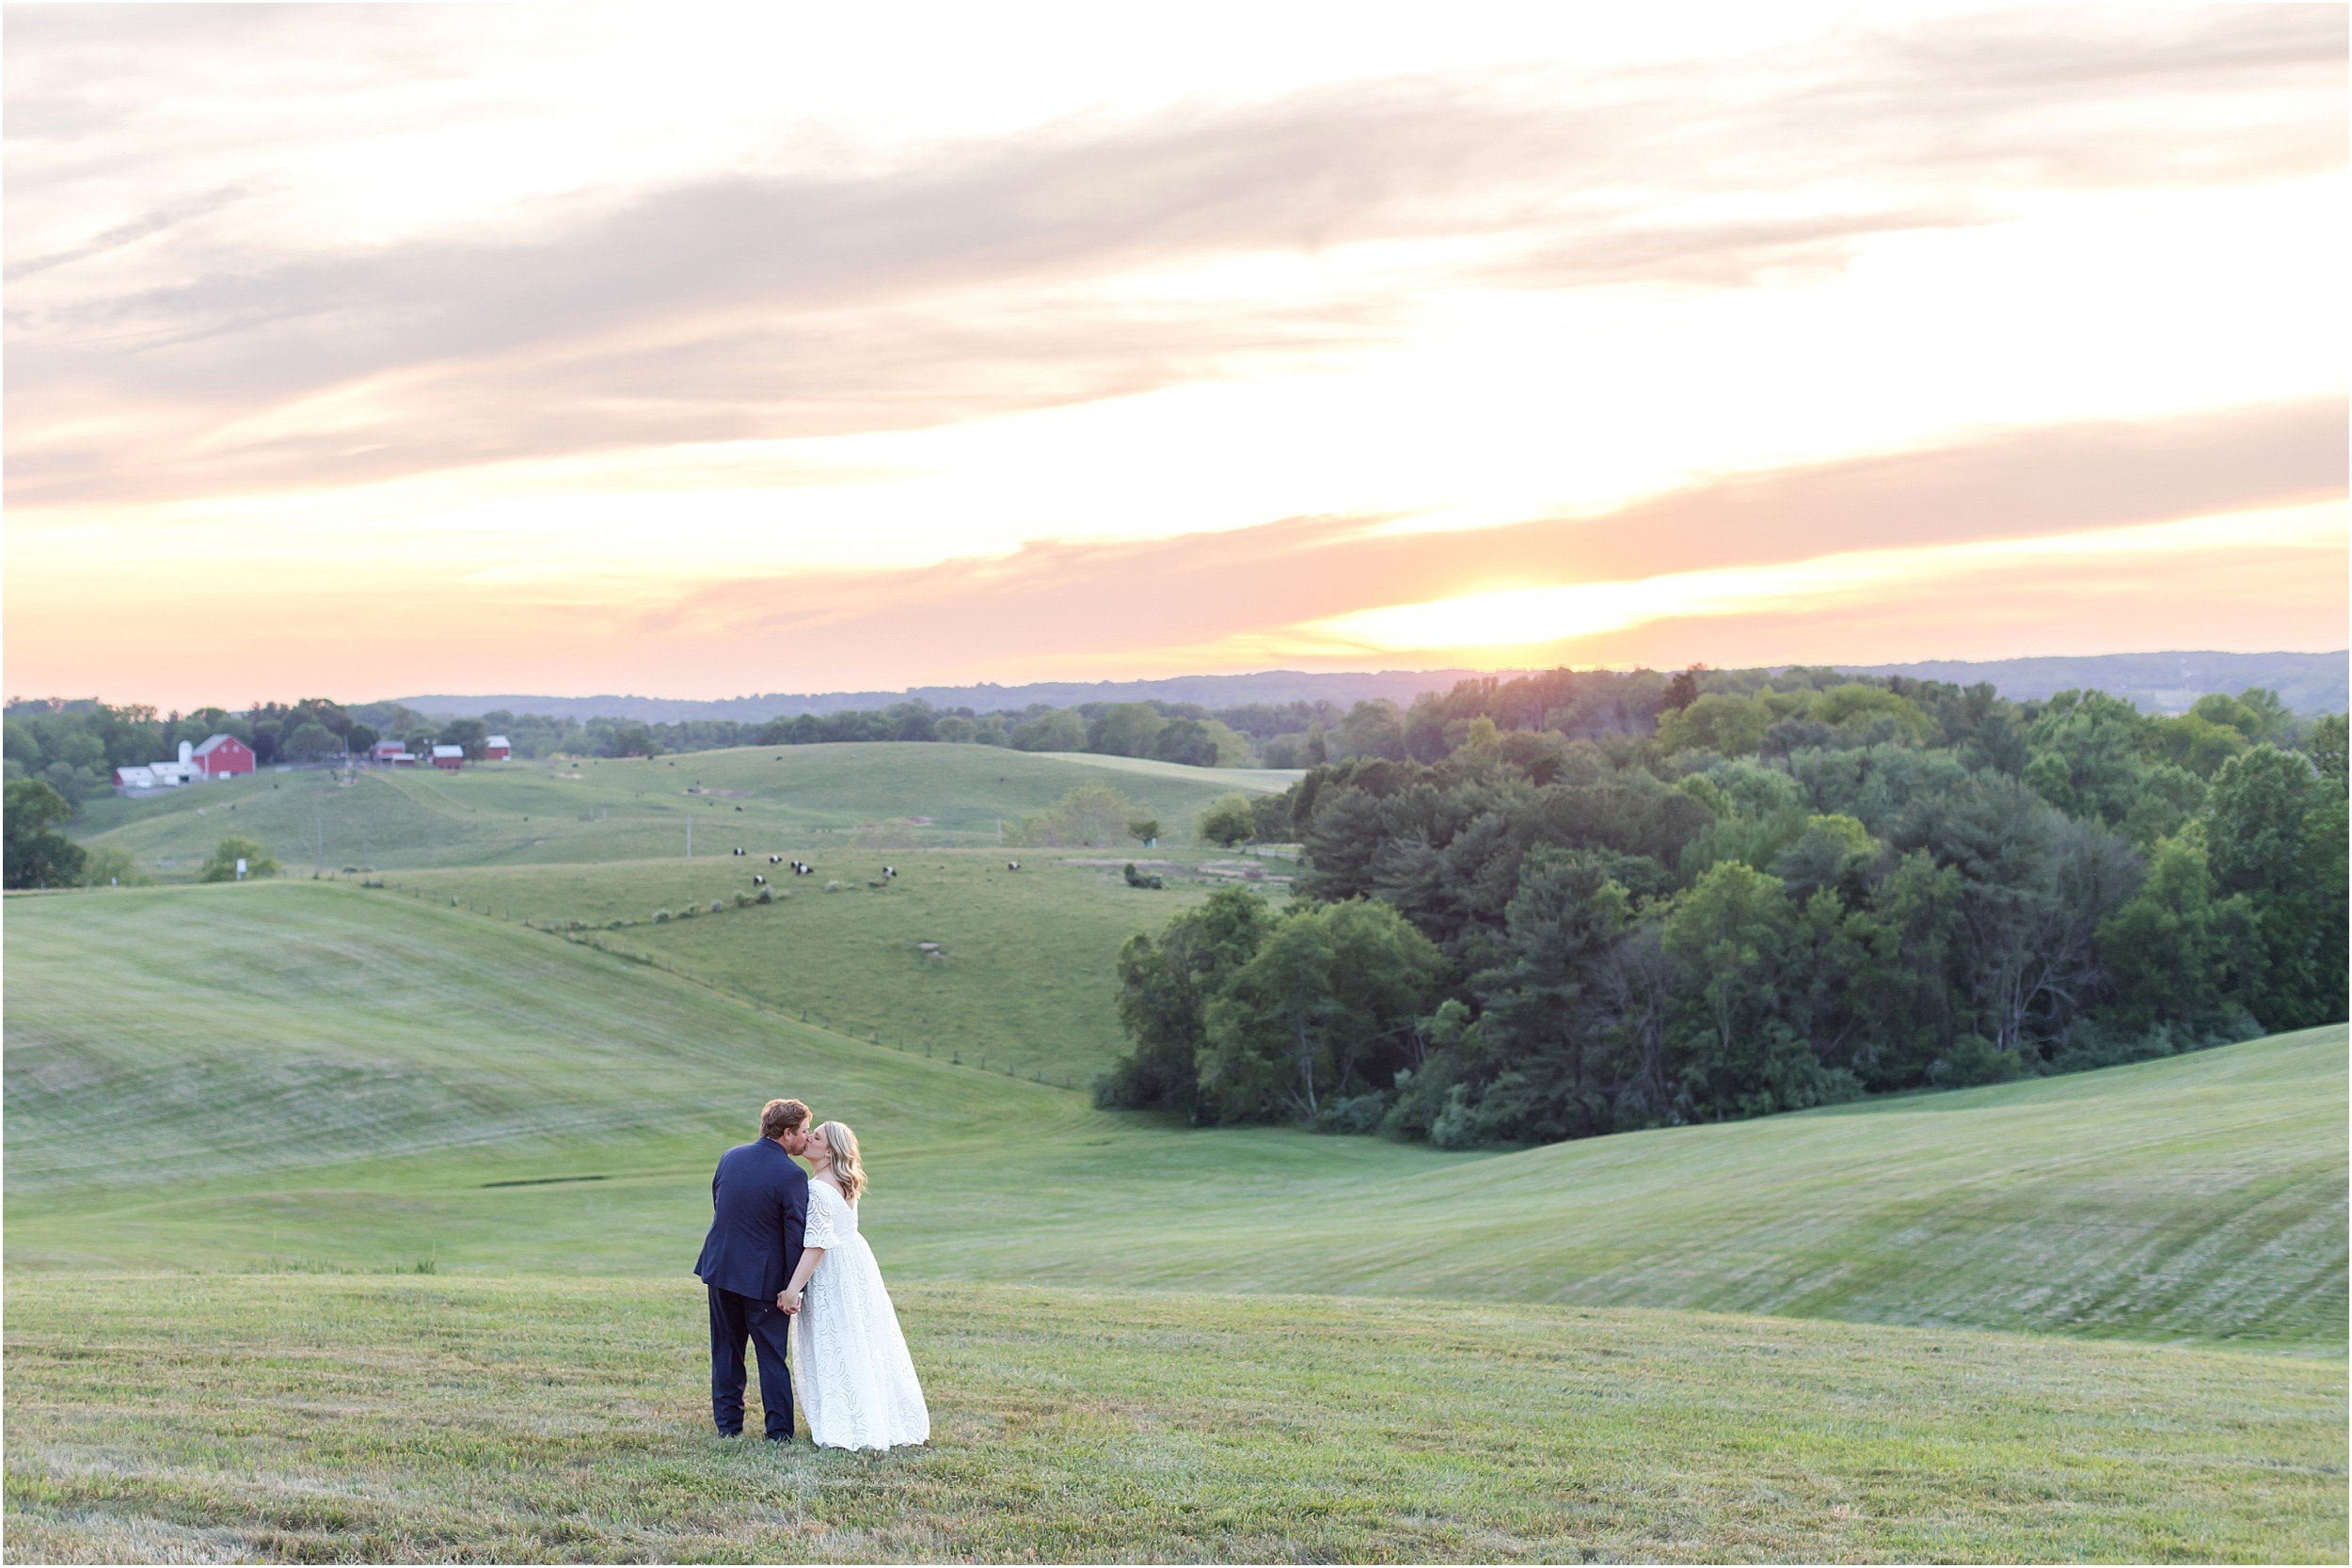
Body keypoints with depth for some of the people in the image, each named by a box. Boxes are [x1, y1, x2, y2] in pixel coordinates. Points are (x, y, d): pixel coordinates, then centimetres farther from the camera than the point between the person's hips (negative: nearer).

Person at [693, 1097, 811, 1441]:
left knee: (726, 1349, 15)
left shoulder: (730, 1157, 2)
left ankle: (728, 1424, 19)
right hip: (764, 1278, -5)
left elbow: (717, 1207, 11)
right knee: (773, 1355, 5)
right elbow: (796, 1234, -16)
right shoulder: (791, 1176, -17)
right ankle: (779, 1431, 7)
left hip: (721, 1268, 5)